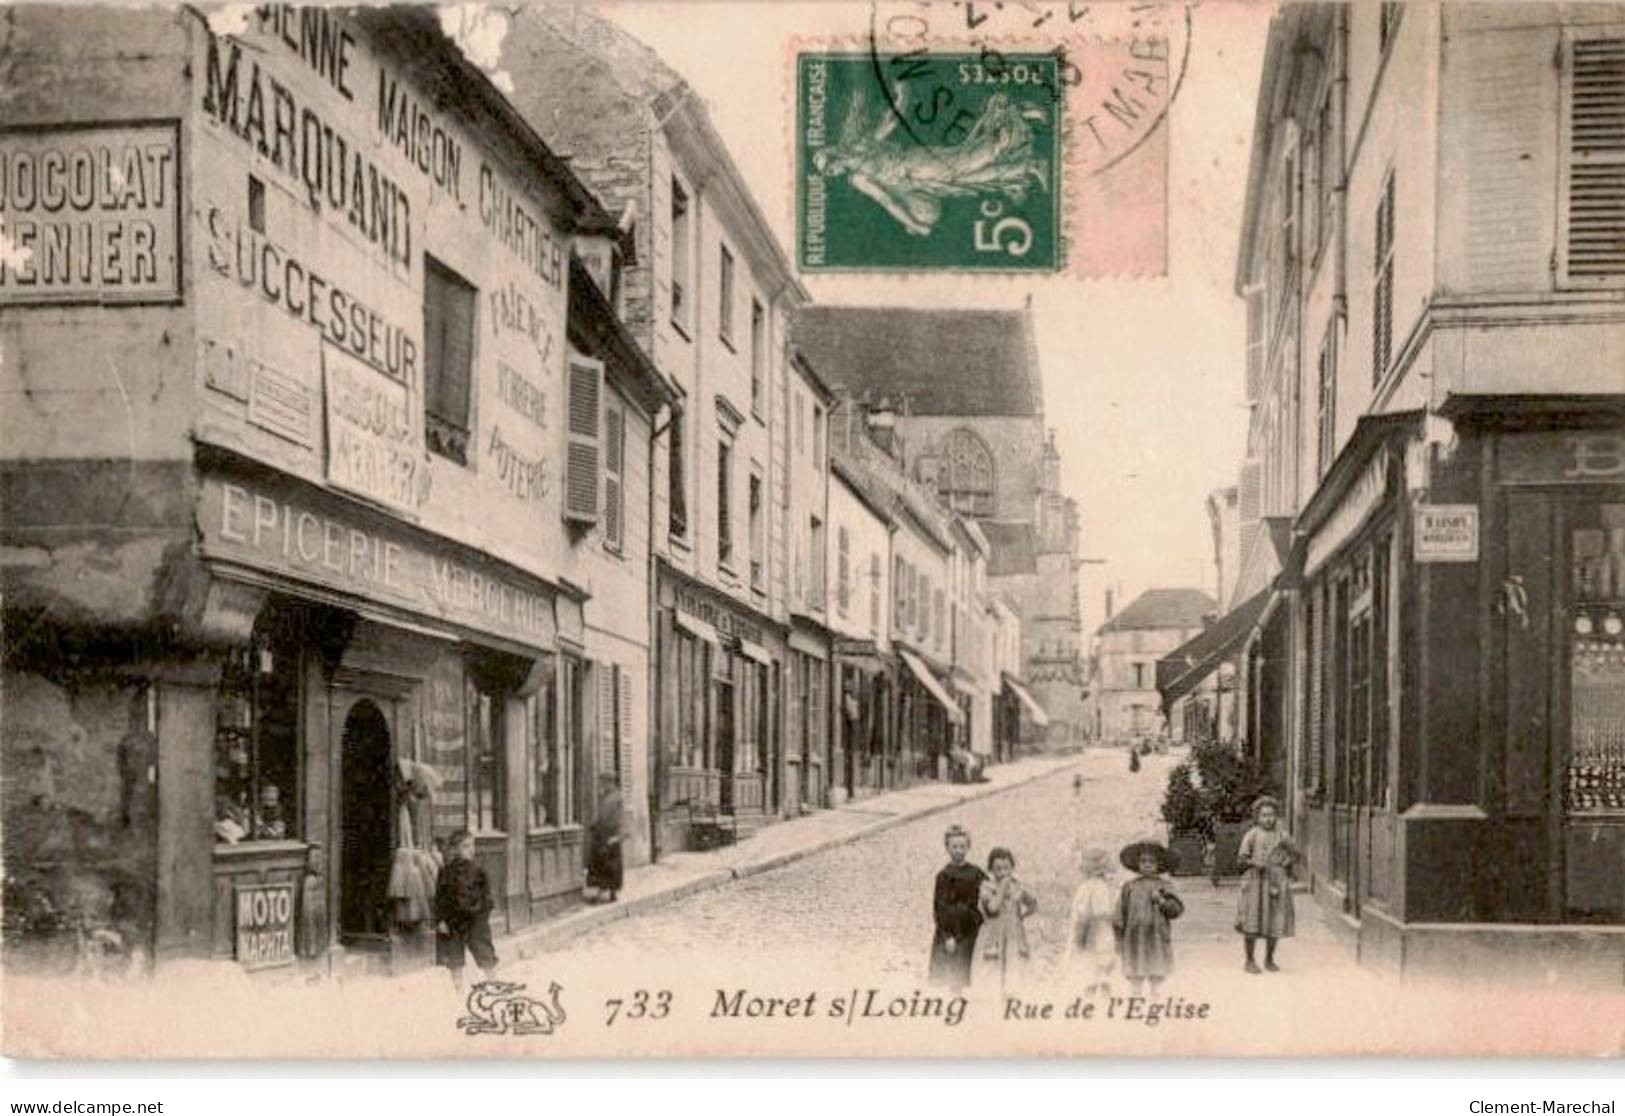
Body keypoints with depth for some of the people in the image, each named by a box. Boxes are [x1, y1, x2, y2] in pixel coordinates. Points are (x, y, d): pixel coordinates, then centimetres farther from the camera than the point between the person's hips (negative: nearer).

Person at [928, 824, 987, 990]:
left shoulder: (976, 874, 4)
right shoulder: (945, 876, -6)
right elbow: (940, 909, -9)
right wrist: (947, 936, -14)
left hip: (970, 933, 3)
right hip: (951, 934, -3)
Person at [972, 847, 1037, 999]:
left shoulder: (1017, 887, 6)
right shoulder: (986, 887, -3)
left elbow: (1033, 905, 19)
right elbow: (993, 907, -18)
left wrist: (1021, 916, 7)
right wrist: (1003, 887, -14)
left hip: (1014, 938, 3)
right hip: (993, 940, -3)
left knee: (1011, 987, -2)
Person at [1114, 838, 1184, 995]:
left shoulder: (1163, 886, 2)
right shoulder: (1129, 887, 3)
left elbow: (1177, 909, -3)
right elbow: (1120, 915, 6)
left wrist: (1162, 901, -18)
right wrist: (1119, 939, 3)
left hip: (1157, 940, 0)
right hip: (1135, 939, 0)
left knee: (1157, 974, 4)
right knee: (1135, 974, 2)